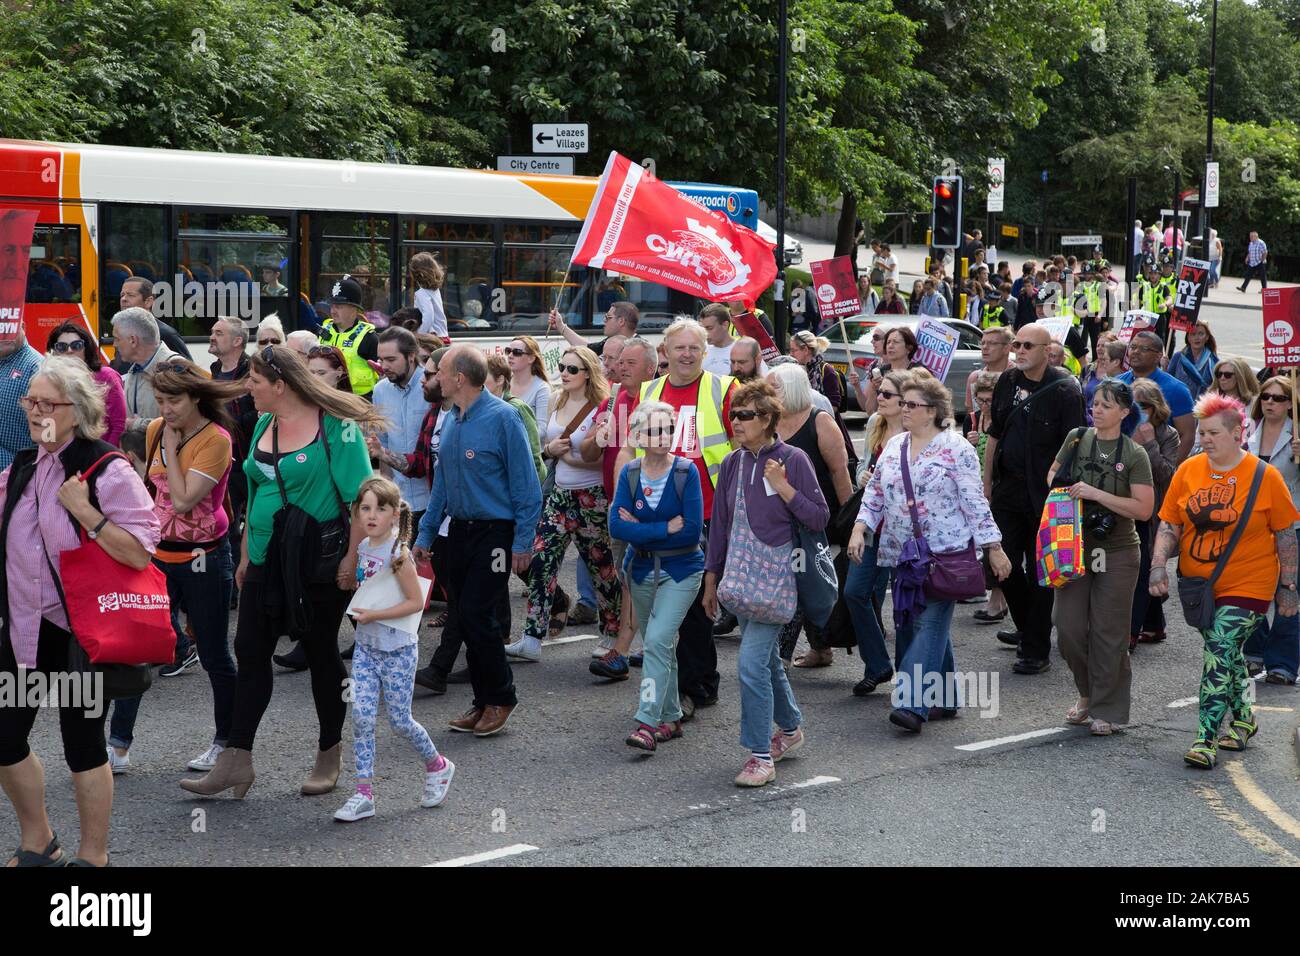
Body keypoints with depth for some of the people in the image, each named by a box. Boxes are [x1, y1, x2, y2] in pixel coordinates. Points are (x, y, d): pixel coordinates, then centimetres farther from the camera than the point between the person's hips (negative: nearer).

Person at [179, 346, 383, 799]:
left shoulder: (335, 426, -13)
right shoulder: (263, 425, 10)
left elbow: (361, 498, -15)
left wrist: (351, 558, -19)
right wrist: (247, 555, 18)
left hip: (318, 562, -7)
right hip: (268, 560, 7)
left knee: (321, 653, 6)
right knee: (250, 652, 4)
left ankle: (329, 755, 22)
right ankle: (236, 761, 9)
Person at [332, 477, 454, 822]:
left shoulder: (398, 553, -17)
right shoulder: (363, 548, 5)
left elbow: (416, 602, -17)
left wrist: (375, 615, -21)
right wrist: (359, 608, 6)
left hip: (397, 650, -6)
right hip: (366, 646, 6)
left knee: (399, 720, 4)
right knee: (361, 717, -2)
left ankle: (437, 766, 30)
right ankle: (364, 793, 2)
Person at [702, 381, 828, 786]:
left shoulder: (792, 459, -9)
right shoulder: (732, 464, 7)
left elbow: (820, 518, -8)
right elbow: (720, 523, 13)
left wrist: (783, 487, -20)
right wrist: (711, 578, 14)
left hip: (776, 574, -6)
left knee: (752, 662, -14)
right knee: (766, 658, 17)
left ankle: (760, 756, -8)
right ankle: (790, 727, 38)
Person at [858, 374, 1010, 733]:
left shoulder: (956, 449, -7)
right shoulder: (894, 447, 12)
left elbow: (975, 502, -7)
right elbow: (875, 494, 16)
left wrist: (994, 549, -8)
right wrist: (859, 529, 2)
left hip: (945, 552, -7)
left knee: (931, 623, -13)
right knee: (911, 623, 8)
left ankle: (912, 703, -20)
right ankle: (945, 699, 20)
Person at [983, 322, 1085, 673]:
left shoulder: (1064, 390, -10)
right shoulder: (1007, 382, 8)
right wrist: (987, 484, 14)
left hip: (1044, 494, -6)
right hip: (1008, 487, 6)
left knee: (1039, 571, 1)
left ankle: (1036, 650, 8)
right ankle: (1028, 627, 31)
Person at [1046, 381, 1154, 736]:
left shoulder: (1134, 454, -6)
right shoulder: (1077, 439, 4)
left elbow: (1144, 509, -13)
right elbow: (1054, 473, 21)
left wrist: (1096, 493, -19)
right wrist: (1060, 488, -3)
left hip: (1116, 552, -3)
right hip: (1075, 546, 3)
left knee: (1108, 632, 1)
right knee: (1068, 625, 2)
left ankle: (1106, 709, 14)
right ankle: (1087, 693, 25)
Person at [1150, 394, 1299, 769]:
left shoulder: (1265, 476, -8)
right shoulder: (1188, 471, 1)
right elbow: (1169, 525, 4)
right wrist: (1158, 565, -10)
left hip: (1247, 586, -4)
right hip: (1198, 584, 4)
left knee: (1219, 653, -16)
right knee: (1226, 652, 17)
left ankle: (1206, 739, -14)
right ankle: (1242, 719, 38)